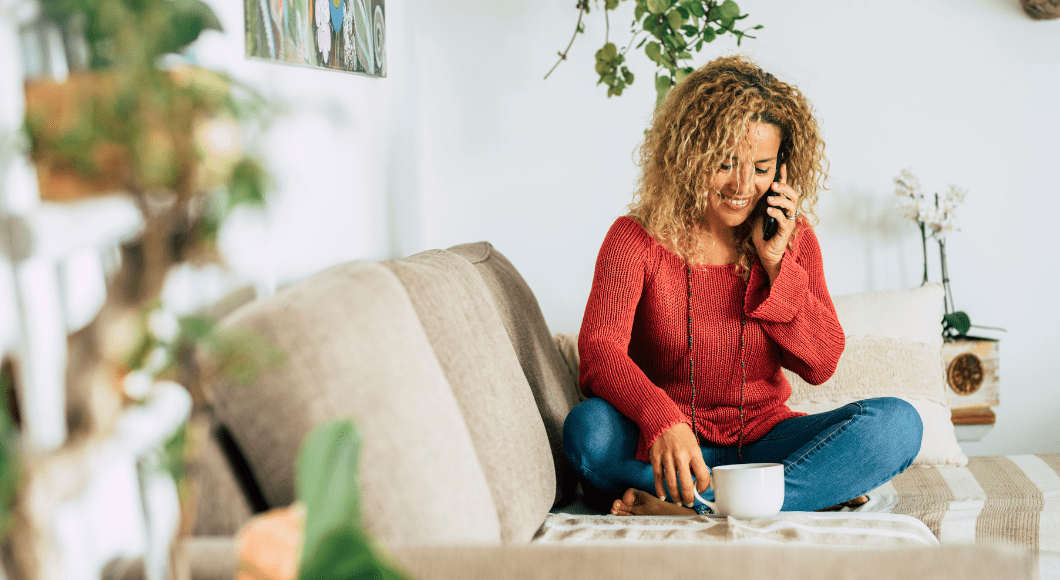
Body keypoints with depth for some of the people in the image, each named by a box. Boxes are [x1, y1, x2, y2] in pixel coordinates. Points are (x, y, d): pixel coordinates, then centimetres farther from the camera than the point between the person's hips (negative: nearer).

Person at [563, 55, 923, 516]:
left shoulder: (793, 239, 6)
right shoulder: (635, 238, -5)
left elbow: (820, 365, 2)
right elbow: (600, 350, -22)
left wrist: (776, 262, -10)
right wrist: (663, 421, -43)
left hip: (761, 441, 3)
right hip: (663, 446, -3)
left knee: (897, 422, -22)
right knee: (589, 427, -35)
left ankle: (693, 509, -33)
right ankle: (812, 493, -32)